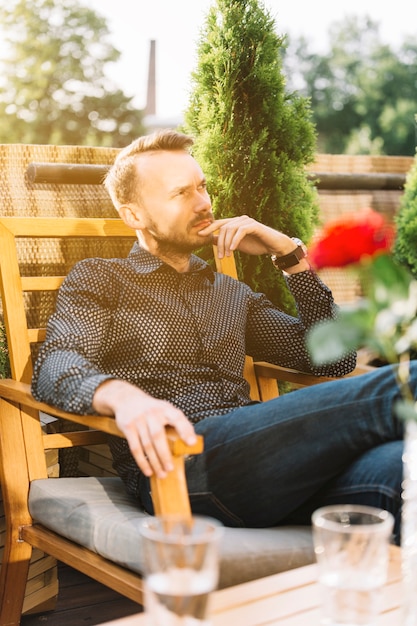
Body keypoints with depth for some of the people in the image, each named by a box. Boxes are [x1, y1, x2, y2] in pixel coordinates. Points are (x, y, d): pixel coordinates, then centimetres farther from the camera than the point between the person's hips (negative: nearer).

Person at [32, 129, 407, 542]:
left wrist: (289, 253, 17)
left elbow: (336, 359, 24)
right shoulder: (98, 279, 17)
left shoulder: (233, 295, 31)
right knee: (388, 391, -28)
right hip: (178, 460, -5)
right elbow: (54, 368, -4)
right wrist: (121, 395, -28)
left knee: (391, 465, -31)